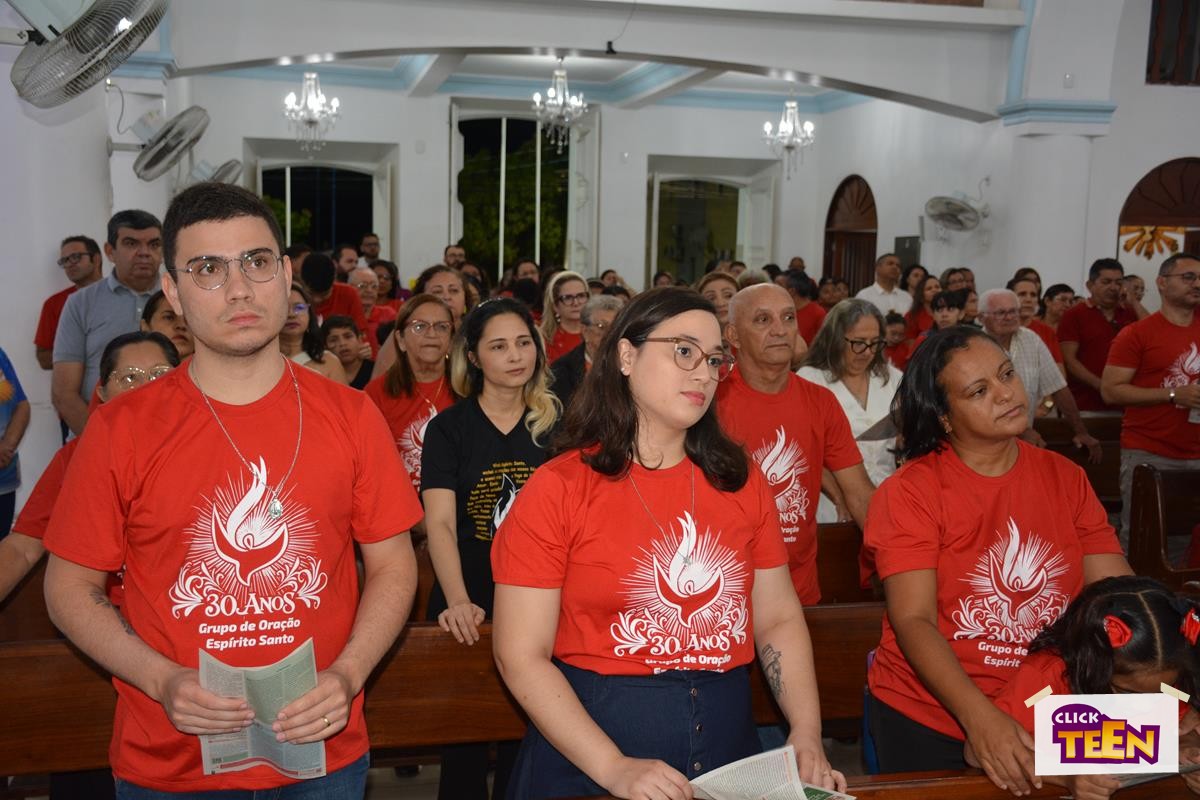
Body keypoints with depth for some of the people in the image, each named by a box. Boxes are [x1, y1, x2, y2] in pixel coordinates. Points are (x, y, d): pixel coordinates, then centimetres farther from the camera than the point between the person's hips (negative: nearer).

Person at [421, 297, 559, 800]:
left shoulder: (557, 424, 4)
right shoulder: (449, 428, -2)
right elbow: (440, 523, -11)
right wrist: (458, 601, -26)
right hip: (469, 612, -1)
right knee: (463, 743, 9)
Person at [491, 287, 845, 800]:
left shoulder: (741, 483, 2)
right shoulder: (557, 489, -11)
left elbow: (778, 619, 6)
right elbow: (520, 655, -12)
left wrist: (807, 735, -7)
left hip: (727, 737, 4)